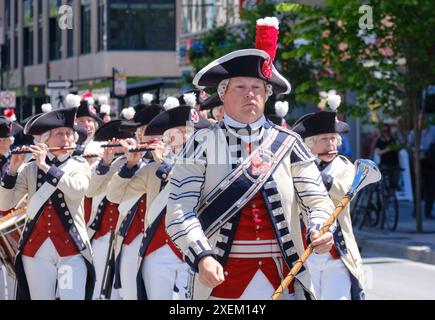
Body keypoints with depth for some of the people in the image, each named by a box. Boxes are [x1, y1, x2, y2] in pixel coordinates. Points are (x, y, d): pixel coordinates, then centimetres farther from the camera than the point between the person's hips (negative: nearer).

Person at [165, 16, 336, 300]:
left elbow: (316, 198, 5)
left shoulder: (288, 144, 7)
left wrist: (320, 230, -18)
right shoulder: (203, 144, 1)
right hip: (220, 280, -2)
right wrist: (202, 257, -21)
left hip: (284, 283, 2)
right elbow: (180, 211, -6)